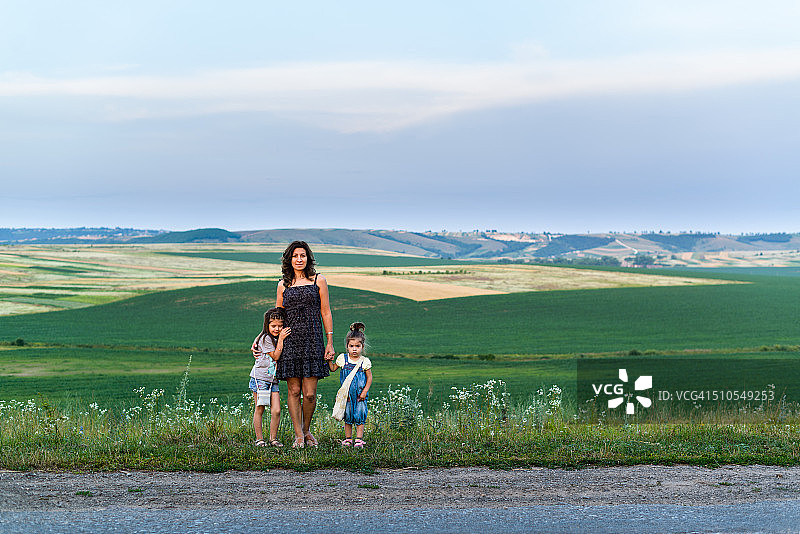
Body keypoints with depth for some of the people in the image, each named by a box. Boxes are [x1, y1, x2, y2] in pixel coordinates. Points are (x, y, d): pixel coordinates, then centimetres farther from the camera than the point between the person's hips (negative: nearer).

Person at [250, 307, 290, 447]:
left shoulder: (278, 338, 11)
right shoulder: (266, 338, -11)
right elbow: (275, 356, -14)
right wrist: (281, 339, -17)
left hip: (273, 380, 6)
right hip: (260, 378, -6)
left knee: (276, 411, -2)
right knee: (259, 409, 1)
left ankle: (273, 438, 9)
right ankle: (259, 438, 9)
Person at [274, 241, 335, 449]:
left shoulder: (318, 281, 6)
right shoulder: (283, 285, 11)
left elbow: (326, 313, 6)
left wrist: (330, 343, 1)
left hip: (312, 340, -1)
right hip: (290, 341, 1)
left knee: (310, 394, -4)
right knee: (294, 391, 1)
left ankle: (307, 430, 19)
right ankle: (298, 435, 11)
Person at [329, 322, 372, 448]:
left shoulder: (365, 361, -5)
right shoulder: (342, 358, 1)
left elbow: (369, 377, 0)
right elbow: (333, 368, 14)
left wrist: (365, 391, -7)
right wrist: (329, 361, -4)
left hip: (360, 395, -2)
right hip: (347, 394, 2)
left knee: (359, 416, -2)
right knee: (347, 416, 7)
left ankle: (359, 439, 5)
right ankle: (348, 438, 16)